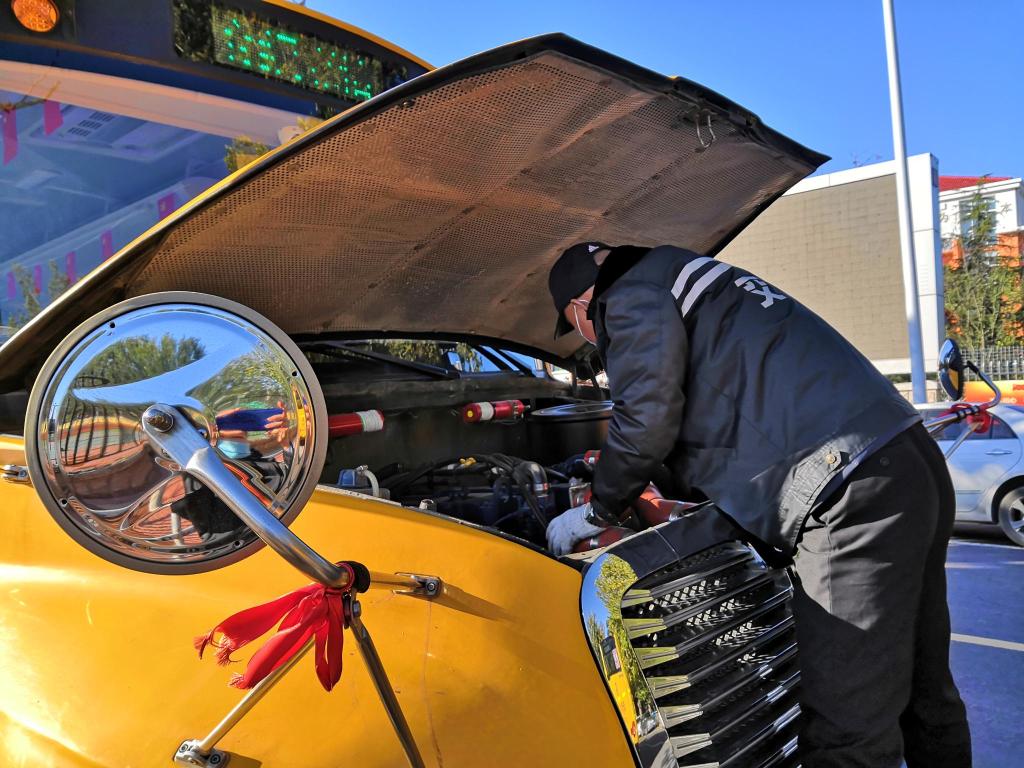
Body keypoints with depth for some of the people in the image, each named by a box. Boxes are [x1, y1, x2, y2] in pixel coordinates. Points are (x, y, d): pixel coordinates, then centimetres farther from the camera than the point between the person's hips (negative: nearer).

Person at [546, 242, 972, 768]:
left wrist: (597, 512, 7)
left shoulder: (634, 296, 0)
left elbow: (647, 417, -10)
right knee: (922, 696, 22)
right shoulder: (704, 280, 30)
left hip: (854, 494, -10)